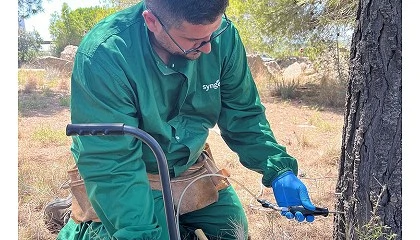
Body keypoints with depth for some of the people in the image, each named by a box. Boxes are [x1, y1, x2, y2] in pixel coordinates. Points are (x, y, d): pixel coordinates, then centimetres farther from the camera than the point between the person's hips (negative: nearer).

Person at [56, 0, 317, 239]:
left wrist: (279, 170, -18)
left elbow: (243, 115, -7)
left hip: (188, 167, 4)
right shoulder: (103, 56, -31)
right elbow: (110, 166, -31)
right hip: (129, 175, -3)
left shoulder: (223, 36, -18)